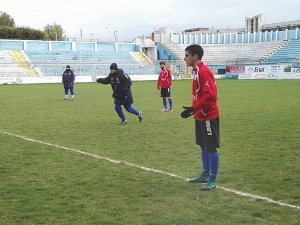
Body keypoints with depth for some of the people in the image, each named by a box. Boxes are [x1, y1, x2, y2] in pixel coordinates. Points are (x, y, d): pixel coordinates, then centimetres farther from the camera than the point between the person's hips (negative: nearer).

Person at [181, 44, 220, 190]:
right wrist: (195, 110, 15)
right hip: (201, 116, 10)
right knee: (203, 147, 17)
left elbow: (209, 95, -26)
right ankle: (205, 174, 28)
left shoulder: (204, 72, -19)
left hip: (208, 116, -10)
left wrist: (193, 109, -25)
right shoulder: (196, 71, 11)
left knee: (211, 148, -1)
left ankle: (212, 179, 8)